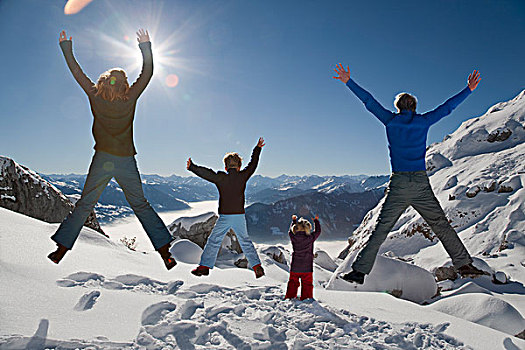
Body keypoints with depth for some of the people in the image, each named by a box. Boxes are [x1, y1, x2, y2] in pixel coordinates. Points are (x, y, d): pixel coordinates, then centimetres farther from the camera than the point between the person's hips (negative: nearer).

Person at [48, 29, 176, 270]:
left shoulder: (96, 97, -1)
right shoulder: (130, 99, -4)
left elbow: (78, 74, 11)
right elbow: (147, 74, 5)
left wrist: (66, 49, 23)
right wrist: (146, 48, 12)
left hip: (102, 160, 1)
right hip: (126, 162, 0)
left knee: (84, 204, 13)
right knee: (140, 205, 6)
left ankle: (61, 248, 14)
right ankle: (164, 250, 3)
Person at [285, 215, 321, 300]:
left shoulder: (294, 238, -10)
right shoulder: (310, 238, -13)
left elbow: (290, 231, 14)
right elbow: (318, 231, 6)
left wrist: (293, 221, 27)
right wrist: (316, 221, 21)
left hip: (294, 267, 2)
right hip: (307, 268, -2)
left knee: (292, 284, 16)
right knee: (307, 285, 12)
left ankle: (290, 297, 23)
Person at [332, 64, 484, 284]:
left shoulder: (390, 120, 4)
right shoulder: (423, 121, 7)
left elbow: (368, 101, 8)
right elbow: (447, 107, 17)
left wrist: (348, 82, 14)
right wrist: (469, 90, 30)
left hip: (398, 184, -1)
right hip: (421, 183, 1)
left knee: (380, 230, 2)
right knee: (441, 225, 13)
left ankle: (360, 270, 2)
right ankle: (463, 264, 19)